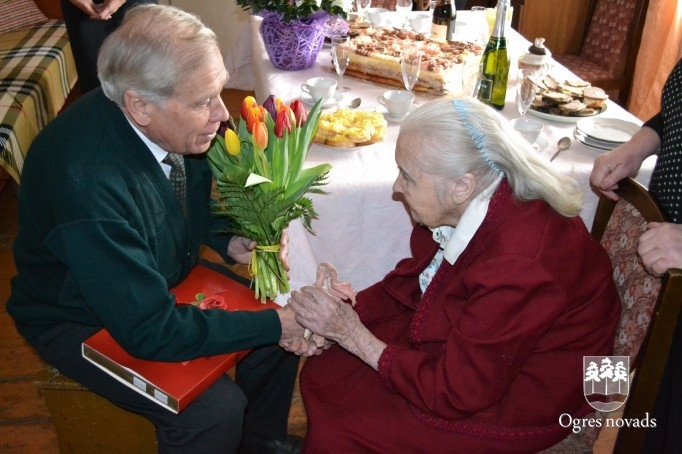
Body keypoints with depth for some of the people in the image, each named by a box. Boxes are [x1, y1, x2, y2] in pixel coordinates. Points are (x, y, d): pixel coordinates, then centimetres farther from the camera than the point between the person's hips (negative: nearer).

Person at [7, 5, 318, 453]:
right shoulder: (87, 180, -38)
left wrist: (228, 239, -12)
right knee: (216, 408, -22)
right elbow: (151, 330, -33)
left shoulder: (173, 126, -16)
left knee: (283, 321, -2)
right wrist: (274, 325, -28)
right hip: (82, 321, -6)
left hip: (162, 279, 7)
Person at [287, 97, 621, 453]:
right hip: (465, 345, 7)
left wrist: (354, 335, -21)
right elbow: (408, 281, 4)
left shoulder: (516, 268, -36)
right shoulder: (467, 207, -12)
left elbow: (455, 393, -26)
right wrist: (343, 314, -11)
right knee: (324, 372, 4)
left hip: (512, 403, -7)